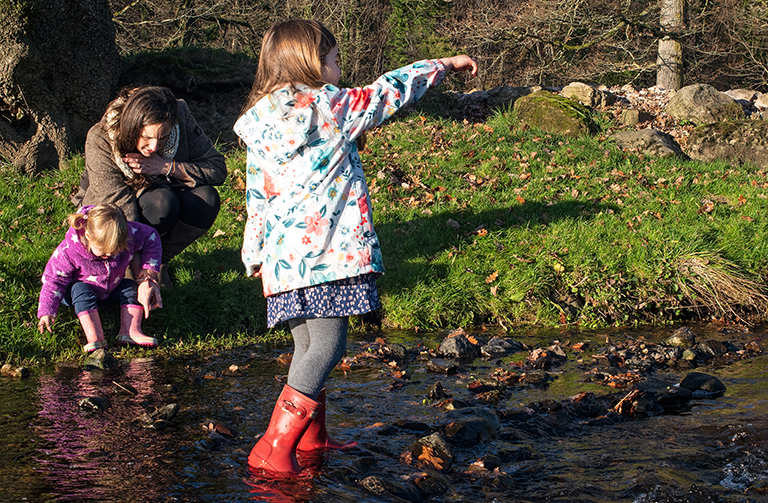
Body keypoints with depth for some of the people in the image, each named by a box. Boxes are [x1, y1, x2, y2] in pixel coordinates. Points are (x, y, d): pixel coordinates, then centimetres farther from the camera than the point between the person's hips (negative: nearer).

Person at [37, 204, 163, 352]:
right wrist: (47, 312, -27)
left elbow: (151, 238, -7)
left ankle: (131, 330, -31)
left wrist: (148, 272, -15)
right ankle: (95, 337, -46)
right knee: (80, 289, -34)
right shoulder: (69, 251, -33)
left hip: (111, 292, 4)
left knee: (131, 286, -18)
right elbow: (54, 279, -22)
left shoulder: (129, 235, -27)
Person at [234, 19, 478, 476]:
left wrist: (255, 255, 24)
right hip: (327, 251, -7)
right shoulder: (331, 107, -5)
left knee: (307, 345, 18)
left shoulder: (259, 124, 12)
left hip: (283, 256, 7)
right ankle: (274, 449, -14)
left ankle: (311, 438, 31)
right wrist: (444, 64, 19)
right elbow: (389, 91, 6)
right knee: (328, 345, -7)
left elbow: (257, 198, 16)